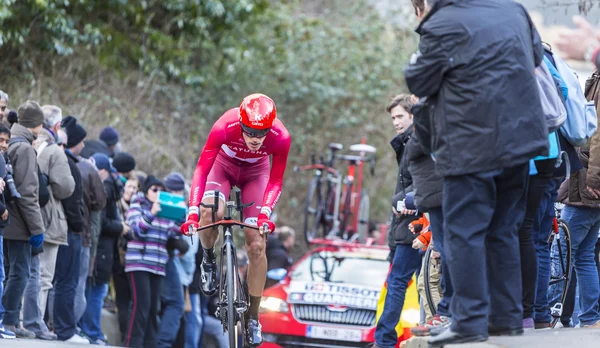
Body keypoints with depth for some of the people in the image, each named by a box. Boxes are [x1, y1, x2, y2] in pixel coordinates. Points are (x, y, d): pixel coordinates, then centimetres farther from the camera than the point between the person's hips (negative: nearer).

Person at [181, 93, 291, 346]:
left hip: (255, 173, 1)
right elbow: (202, 170, -34)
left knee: (257, 245, -10)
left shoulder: (280, 137, -33)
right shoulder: (225, 127, -38)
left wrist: (265, 212, -34)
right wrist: (193, 211, -43)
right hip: (225, 166, -1)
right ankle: (208, 261, 0)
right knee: (211, 214, -33)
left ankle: (253, 318, 4)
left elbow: (275, 181, -19)